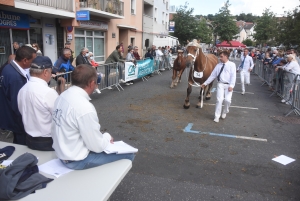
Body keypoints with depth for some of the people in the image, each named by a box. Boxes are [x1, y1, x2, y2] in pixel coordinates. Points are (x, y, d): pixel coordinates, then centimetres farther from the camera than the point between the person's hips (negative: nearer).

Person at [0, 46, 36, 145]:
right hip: (18, 121, -9)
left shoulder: (8, 68, 0)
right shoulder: (15, 76, -31)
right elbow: (18, 105, -28)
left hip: (10, 117, 9)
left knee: (18, 145, 26)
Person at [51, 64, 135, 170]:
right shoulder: (85, 108, -29)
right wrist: (107, 137, -2)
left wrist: (103, 136, 7)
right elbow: (97, 146, -21)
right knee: (128, 154, -3)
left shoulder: (62, 96, -2)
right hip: (77, 160, -9)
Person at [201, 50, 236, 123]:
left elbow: (233, 76, -8)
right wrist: (205, 83, 11)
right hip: (220, 84, 2)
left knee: (227, 100, -10)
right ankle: (217, 116, 4)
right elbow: (212, 75, 13)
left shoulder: (232, 64, 1)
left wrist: (231, 86, -21)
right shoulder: (218, 65, 11)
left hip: (228, 85, -2)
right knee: (219, 100, -7)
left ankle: (224, 112, 20)